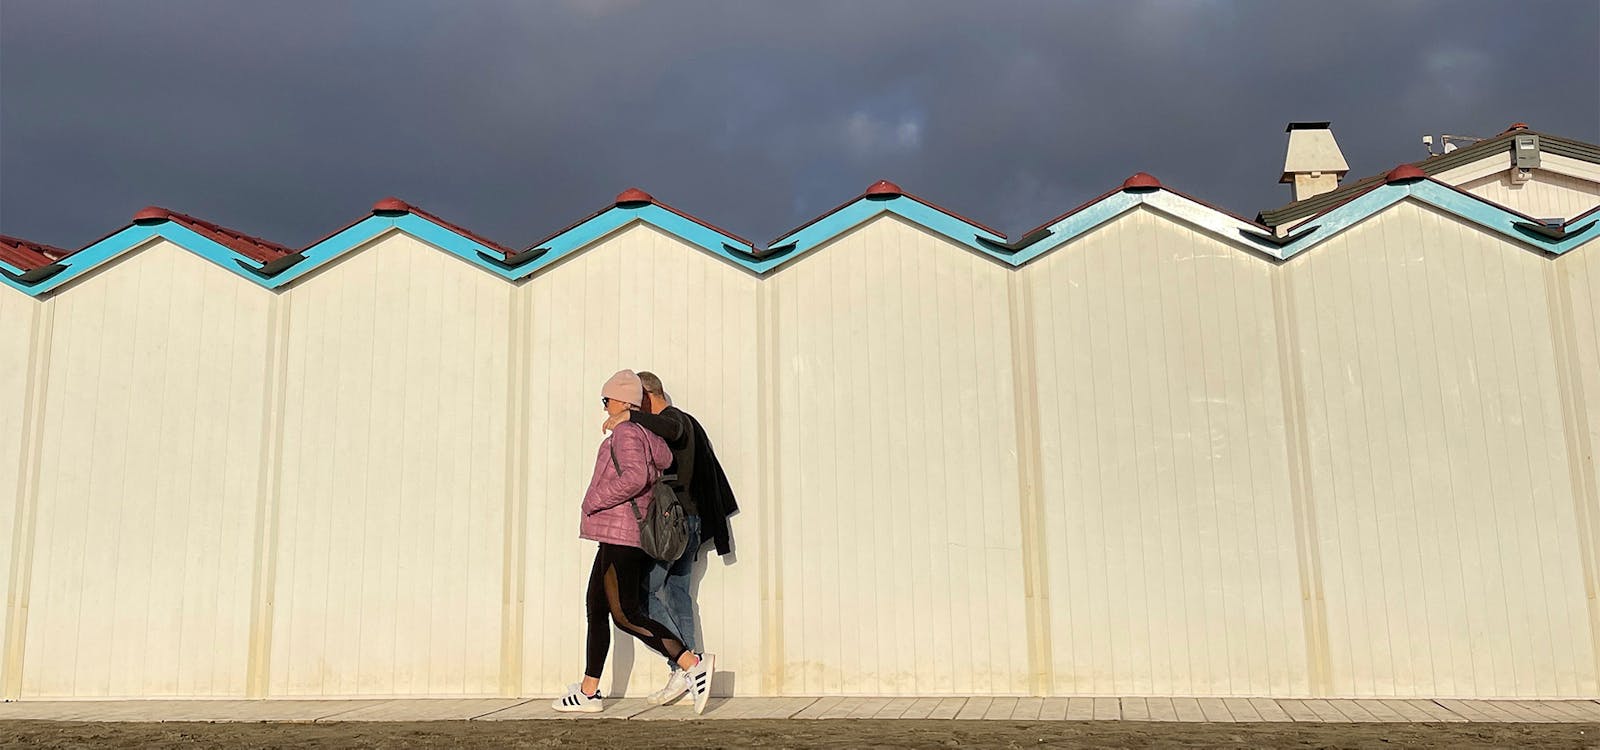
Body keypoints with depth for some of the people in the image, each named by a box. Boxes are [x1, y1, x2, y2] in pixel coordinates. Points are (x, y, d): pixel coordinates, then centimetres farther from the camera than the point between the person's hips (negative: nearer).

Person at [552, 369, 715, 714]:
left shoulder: (626, 433, -12)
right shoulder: (646, 435, 17)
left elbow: (634, 477, -26)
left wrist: (594, 502, -18)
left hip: (620, 534, -11)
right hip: (617, 536, 11)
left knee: (626, 615, -13)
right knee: (596, 609, 14)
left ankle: (693, 664, -18)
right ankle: (588, 692, 20)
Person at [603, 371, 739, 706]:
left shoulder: (673, 418, -9)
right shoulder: (686, 421, 22)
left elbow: (671, 429, -36)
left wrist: (629, 417, -36)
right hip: (691, 520, 10)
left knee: (642, 591, -7)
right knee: (678, 593, 9)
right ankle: (687, 676, 7)